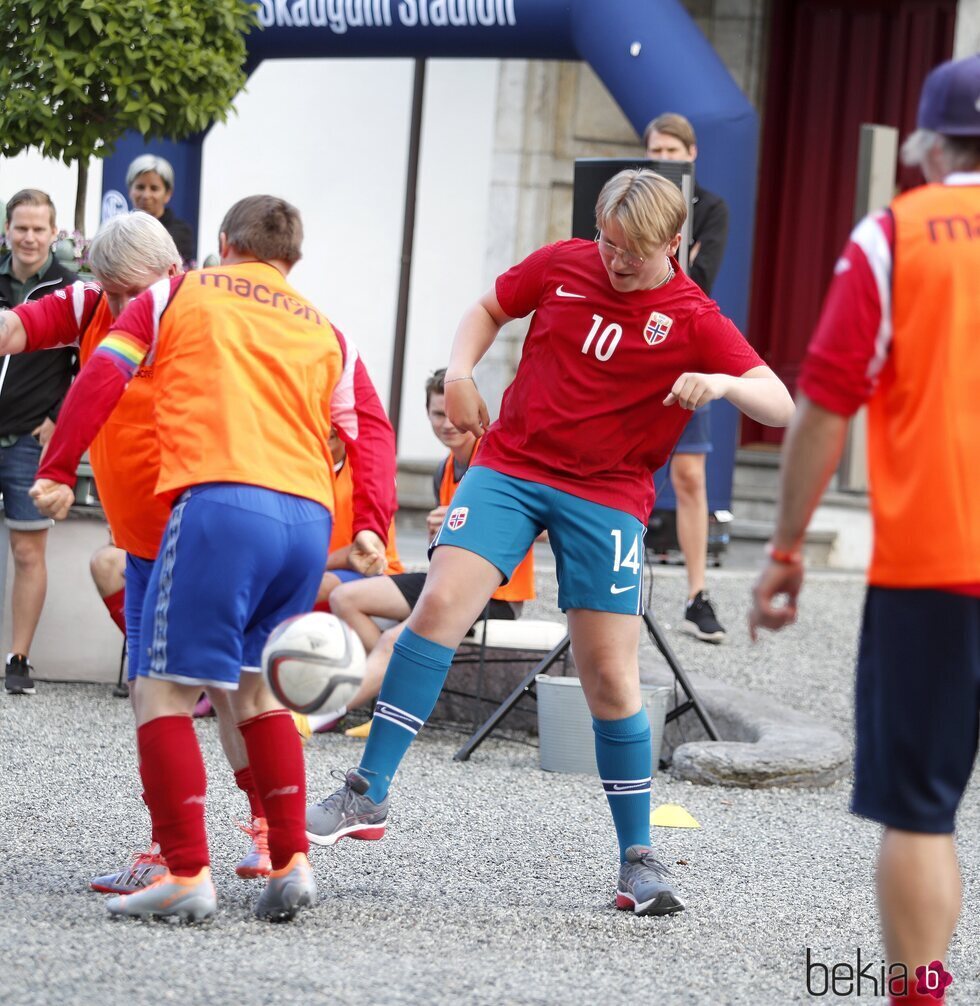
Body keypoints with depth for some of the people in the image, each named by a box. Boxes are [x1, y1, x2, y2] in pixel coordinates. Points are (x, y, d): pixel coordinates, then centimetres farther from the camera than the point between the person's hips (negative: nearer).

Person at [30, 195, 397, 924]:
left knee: (164, 691, -1)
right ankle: (291, 863, 12)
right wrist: (372, 526, 8)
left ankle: (188, 874, -10)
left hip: (221, 502, -5)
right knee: (256, 688, 21)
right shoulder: (326, 334, 26)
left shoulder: (178, 294, 17)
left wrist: (57, 470, 9)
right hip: (309, 516, 5)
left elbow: (103, 375, 6)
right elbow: (372, 431, 14)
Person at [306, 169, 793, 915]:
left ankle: (638, 858, 10)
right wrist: (461, 372, 2)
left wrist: (723, 383, -31)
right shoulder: (563, 265, 3)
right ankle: (367, 796, -13)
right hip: (510, 465, 2)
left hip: (607, 497, -2)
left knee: (611, 676, -4)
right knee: (442, 602, -18)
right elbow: (490, 308, 21)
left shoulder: (692, 320, -4)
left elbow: (781, 406, -11)